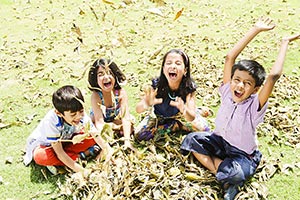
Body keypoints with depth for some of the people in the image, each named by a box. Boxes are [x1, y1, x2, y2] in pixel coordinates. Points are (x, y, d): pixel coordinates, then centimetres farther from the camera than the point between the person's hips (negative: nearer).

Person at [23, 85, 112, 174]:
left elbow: (97, 136, -21)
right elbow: (59, 152, -35)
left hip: (64, 141, 5)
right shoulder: (52, 121, -36)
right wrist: (81, 171, -39)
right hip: (42, 144, -5)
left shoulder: (83, 117, -24)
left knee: (91, 137, -17)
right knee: (41, 157, -39)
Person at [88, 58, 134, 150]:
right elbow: (99, 122, -37)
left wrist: (127, 141, -40)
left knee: (129, 125, -23)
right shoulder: (95, 96, -33)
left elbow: (125, 117, -32)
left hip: (115, 119, 1)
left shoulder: (121, 93, -29)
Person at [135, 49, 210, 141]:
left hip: (179, 114, 0)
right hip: (158, 116, 1)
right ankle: (177, 126, 1)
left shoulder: (189, 87, -30)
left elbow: (191, 118, -36)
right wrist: (147, 105, -58)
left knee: (202, 128, -20)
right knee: (139, 134, -17)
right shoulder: (156, 85, -32)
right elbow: (138, 109, -34)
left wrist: (185, 110, -60)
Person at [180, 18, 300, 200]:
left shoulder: (254, 106, -27)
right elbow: (230, 57, -23)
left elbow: (274, 75, -43)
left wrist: (285, 43, -33)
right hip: (220, 141, 6)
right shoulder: (227, 92, -16)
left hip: (244, 155, -5)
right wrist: (255, 30, -24)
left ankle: (231, 179, 2)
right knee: (191, 140, -13)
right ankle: (225, 175, -10)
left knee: (232, 174, -35)